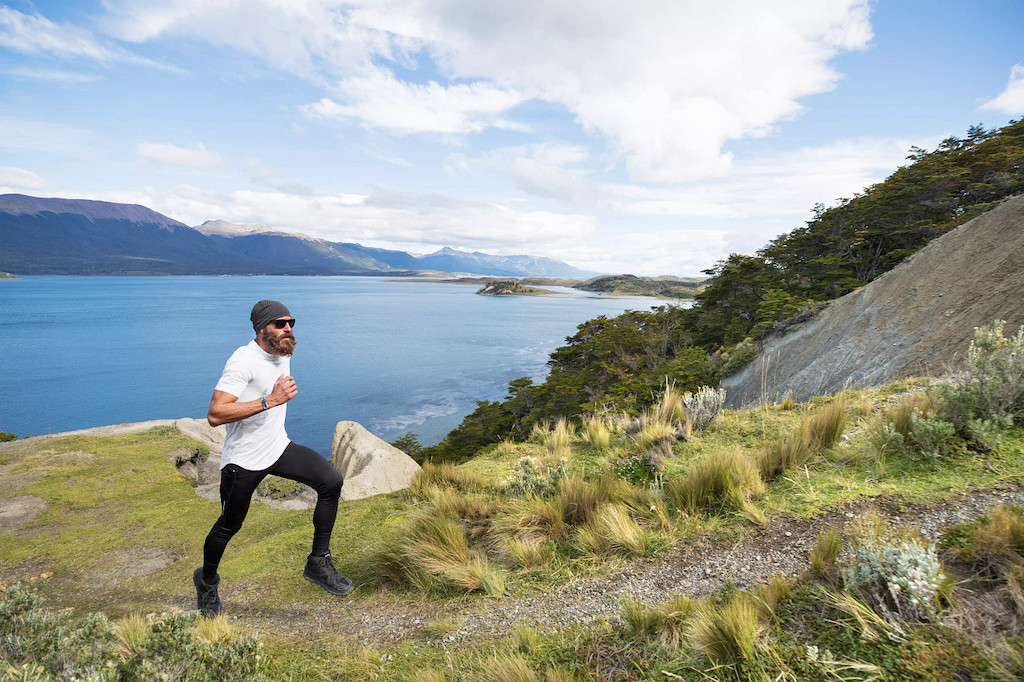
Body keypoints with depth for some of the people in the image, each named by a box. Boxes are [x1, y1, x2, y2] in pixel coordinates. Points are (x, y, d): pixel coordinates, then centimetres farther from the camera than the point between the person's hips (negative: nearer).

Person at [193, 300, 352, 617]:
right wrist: (270, 401, -34)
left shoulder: (284, 354, 4)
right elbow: (214, 415, -31)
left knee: (331, 481, -11)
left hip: (279, 448, 6)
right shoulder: (243, 361, -22)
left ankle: (318, 562, 1)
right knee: (229, 526, 10)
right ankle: (207, 581, 42)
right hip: (243, 460, -6)